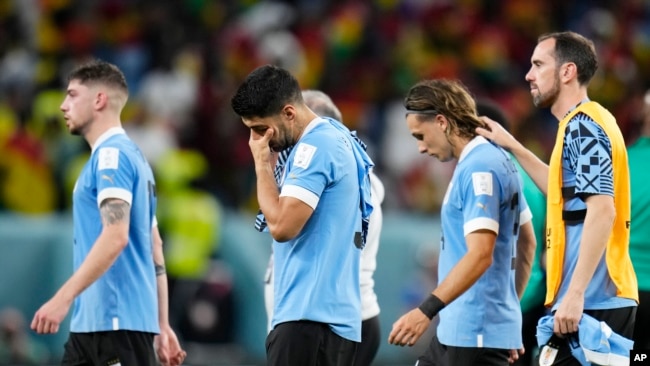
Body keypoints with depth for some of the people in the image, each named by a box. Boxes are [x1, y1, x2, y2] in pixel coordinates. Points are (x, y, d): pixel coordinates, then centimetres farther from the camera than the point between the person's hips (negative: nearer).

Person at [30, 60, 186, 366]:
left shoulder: (111, 155, -10)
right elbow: (154, 248, 21)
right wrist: (162, 327, 21)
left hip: (118, 322, -10)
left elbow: (116, 236, -23)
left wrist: (63, 298, -27)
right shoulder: (128, 156, 20)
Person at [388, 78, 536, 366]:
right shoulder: (498, 162, 14)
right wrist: (511, 305, 26)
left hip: (477, 335, -10)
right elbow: (527, 242, 21)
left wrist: (427, 311, -30)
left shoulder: (479, 169, -16)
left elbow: (480, 255, -25)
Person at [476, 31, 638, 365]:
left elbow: (601, 211, -21)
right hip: (608, 301, 10)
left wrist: (575, 294, -25)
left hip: (590, 304, -10)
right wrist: (514, 148, 33)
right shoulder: (582, 124, 18)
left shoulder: (582, 127, -12)